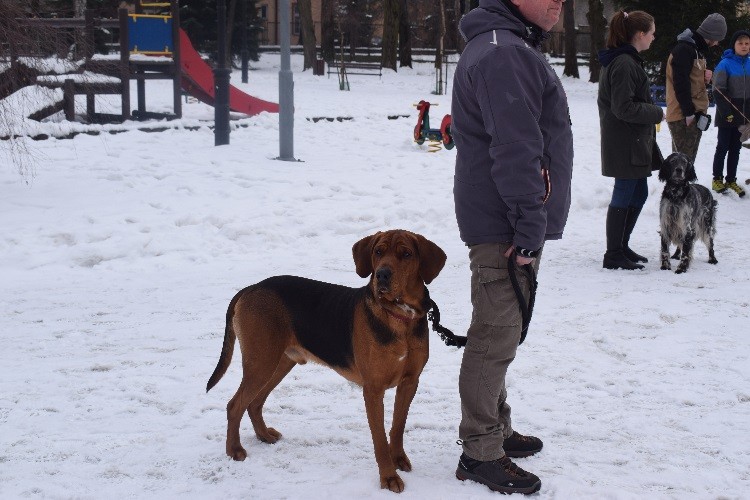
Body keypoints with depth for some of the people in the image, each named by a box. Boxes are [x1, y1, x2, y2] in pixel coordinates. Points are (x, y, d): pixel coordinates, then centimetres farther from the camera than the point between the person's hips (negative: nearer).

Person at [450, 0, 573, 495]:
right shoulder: (504, 54, -20)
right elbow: (515, 152, -24)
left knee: (500, 333, 19)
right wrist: (530, 230, -23)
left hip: (506, 223, 11)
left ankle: (495, 428, 32)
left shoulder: (513, 46, 16)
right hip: (505, 226, -11)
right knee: (496, 338, -4)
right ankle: (481, 453, 4)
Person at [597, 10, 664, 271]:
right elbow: (624, 107, -22)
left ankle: (621, 246, 27)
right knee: (624, 195, -3)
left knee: (639, 193, 17)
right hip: (627, 144, -10)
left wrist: (652, 113, 13)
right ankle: (613, 256, 4)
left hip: (635, 141, 10)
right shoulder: (624, 64, -20)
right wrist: (657, 112, -11)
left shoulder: (618, 60, 13)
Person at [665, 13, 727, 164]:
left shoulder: (697, 49, 17)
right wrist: (689, 112, -19)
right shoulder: (684, 49, -15)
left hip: (694, 113, 10)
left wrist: (705, 77, 4)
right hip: (683, 116, -10)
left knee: (688, 158, 13)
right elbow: (680, 83, -20)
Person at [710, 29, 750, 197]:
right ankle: (717, 179, 13)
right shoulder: (725, 64, -10)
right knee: (723, 147, 2)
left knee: (735, 148, 9)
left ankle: (731, 181, 16)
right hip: (727, 116, -5)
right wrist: (727, 113, -17)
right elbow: (718, 92, -12)